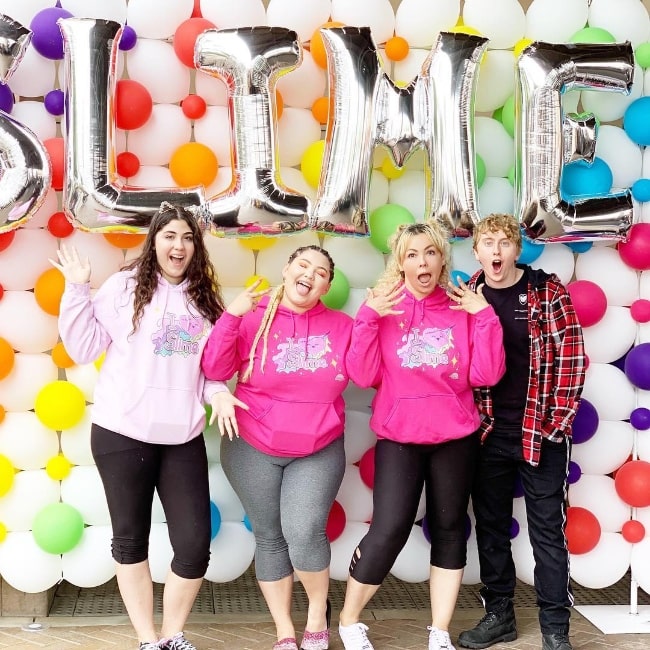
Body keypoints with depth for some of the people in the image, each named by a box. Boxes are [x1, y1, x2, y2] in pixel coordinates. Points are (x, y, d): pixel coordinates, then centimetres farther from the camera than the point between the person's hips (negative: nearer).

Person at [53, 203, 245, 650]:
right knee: (131, 537, 9)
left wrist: (217, 392, -3)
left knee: (195, 543, 1)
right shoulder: (125, 286, -2)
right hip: (122, 433, -3)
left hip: (184, 438, 3)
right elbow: (84, 347, -3)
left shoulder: (204, 298, 11)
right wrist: (78, 290, -10)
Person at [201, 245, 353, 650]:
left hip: (318, 452, 0)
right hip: (253, 450, 0)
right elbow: (215, 370, -13)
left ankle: (319, 611, 15)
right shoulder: (253, 318, -6)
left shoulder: (340, 326, 1)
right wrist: (231, 316, -25)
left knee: (304, 533, -14)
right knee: (270, 537, 7)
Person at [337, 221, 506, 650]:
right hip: (399, 437, -2)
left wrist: (485, 317, -13)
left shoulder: (462, 309, 2)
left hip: (456, 437, 3)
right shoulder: (384, 308, -2)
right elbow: (364, 376, -9)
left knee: (449, 529, 9)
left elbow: (486, 375, -6)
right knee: (390, 529, -9)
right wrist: (369, 318, -17)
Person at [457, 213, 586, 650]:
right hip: (487, 433, 3)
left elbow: (571, 356, -8)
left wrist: (557, 422, -11)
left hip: (540, 433, -3)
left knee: (547, 529, 3)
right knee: (490, 525, 12)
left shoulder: (547, 291, -5)